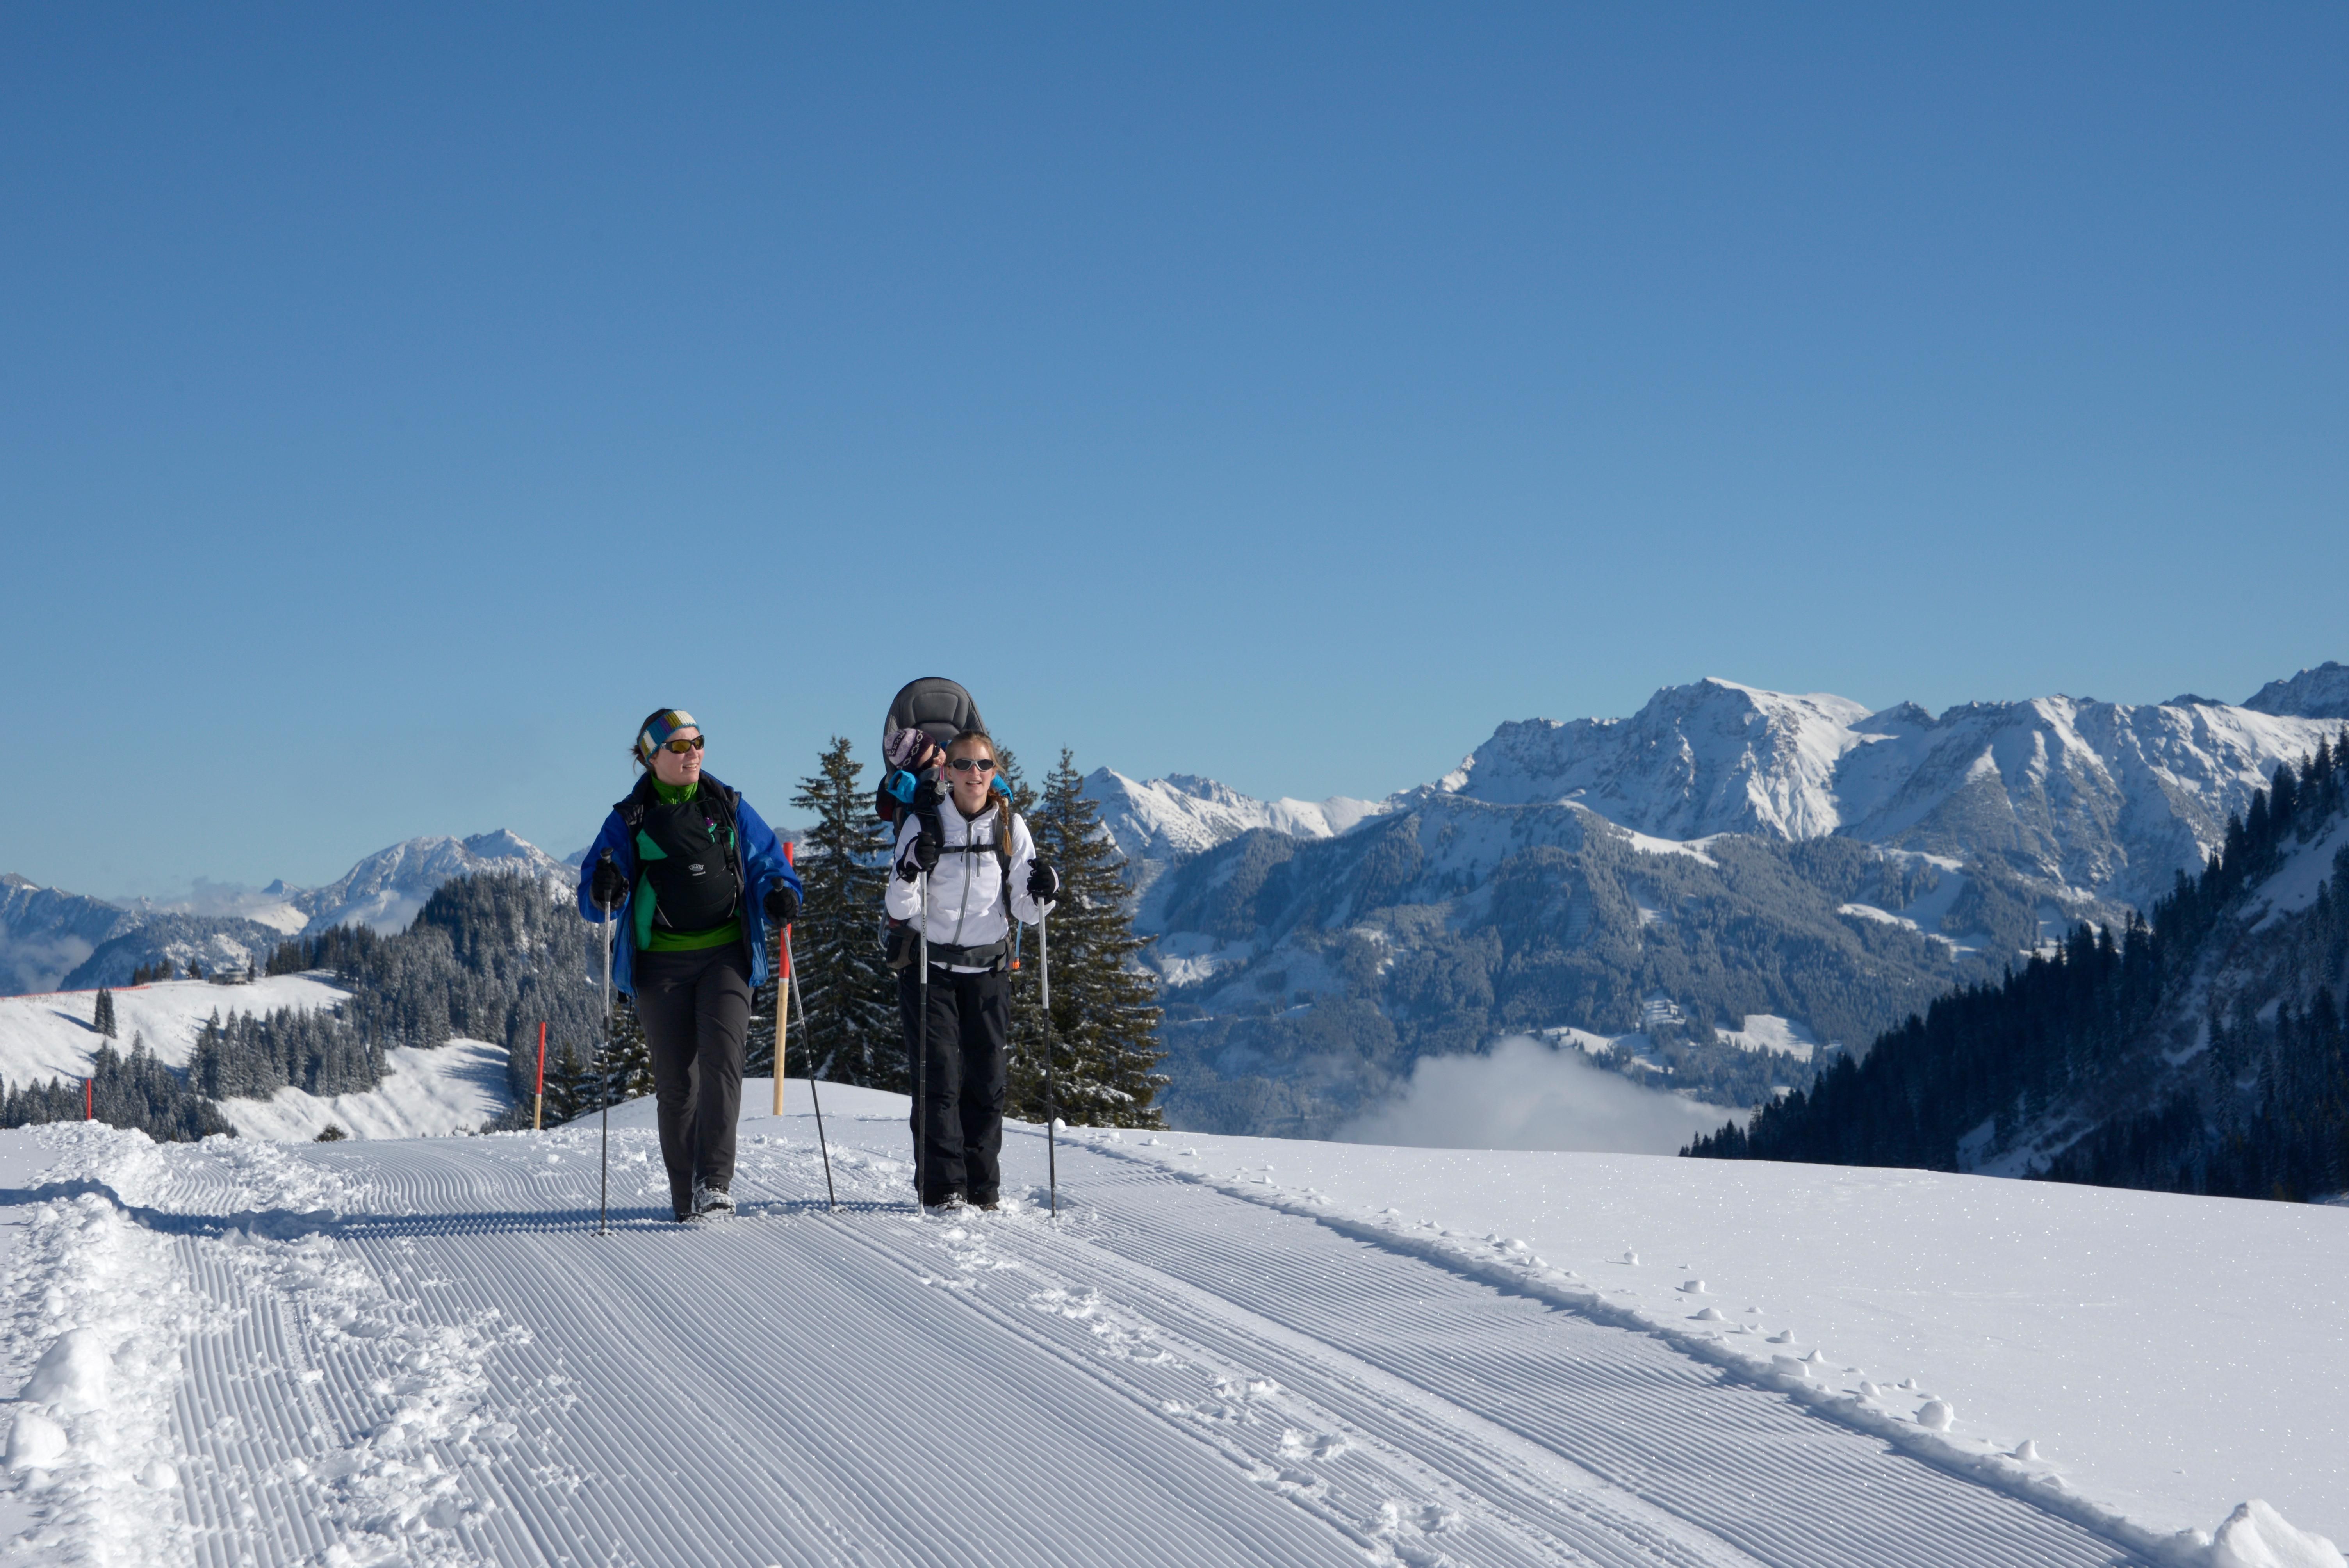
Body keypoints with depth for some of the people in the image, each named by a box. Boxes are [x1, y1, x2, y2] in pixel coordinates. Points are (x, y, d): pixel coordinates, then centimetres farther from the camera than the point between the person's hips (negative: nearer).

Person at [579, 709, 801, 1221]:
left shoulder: (728, 809, 10)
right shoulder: (630, 820, 6)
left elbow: (768, 862, 15)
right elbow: (596, 899, 4)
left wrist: (779, 894, -7)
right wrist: (603, 890, -20)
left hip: (725, 954, 0)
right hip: (661, 963, 0)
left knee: (721, 1062, -17)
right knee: (676, 1080, 1)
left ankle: (715, 1183, -19)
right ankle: (685, 1195, 11)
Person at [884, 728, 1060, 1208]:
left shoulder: (1010, 826, 3)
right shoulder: (924, 824, -3)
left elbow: (1025, 911, 4)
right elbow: (899, 909, -7)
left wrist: (1043, 892, -17)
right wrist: (911, 872, -27)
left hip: (988, 970, 2)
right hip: (930, 967, -2)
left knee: (988, 1079, 0)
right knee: (939, 1077, -8)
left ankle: (983, 1186, 9)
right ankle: (942, 1186, -5)